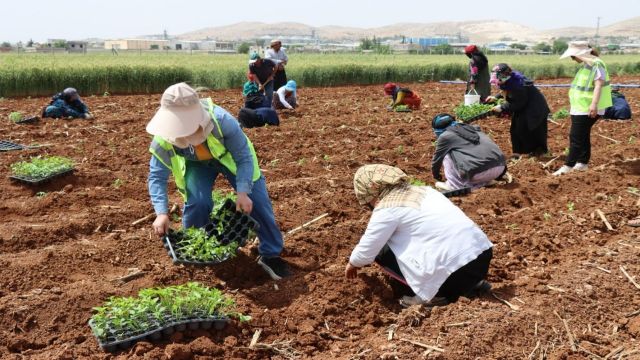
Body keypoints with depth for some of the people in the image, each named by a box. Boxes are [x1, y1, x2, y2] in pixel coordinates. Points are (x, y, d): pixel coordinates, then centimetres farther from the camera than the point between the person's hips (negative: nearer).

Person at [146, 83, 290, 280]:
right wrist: (162, 213, -34)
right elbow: (157, 177, -22)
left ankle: (271, 254, 7)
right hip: (196, 164, 1)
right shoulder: (163, 139, -33)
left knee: (255, 199, -10)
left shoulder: (222, 120, -42)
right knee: (197, 202, -22)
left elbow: (244, 157, -29)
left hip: (229, 157, -1)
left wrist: (243, 192, -38)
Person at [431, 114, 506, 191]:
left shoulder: (445, 136, 9)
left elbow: (437, 159, 23)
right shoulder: (471, 127, 26)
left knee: (446, 154, 11)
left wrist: (436, 175, 41)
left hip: (478, 172, -6)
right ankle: (483, 182, 16)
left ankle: (454, 185, 11)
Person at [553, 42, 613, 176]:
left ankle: (568, 165, -7)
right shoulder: (585, 66, 14)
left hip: (588, 109, -10)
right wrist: (574, 104, 28)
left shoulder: (596, 65, -16)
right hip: (580, 108, 10)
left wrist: (594, 104, -34)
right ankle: (583, 162, 25)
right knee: (583, 136, 16)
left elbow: (598, 85, -25)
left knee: (576, 136, -9)